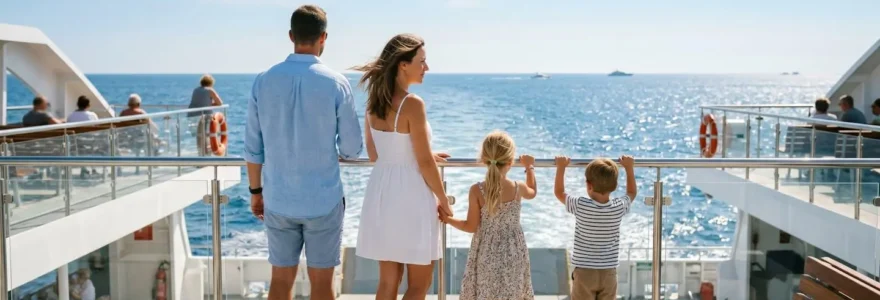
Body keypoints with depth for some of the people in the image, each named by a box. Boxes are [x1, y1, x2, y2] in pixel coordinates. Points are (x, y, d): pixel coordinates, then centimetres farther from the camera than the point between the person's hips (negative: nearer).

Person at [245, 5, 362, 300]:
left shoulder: (264, 80, -2)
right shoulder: (336, 83, -9)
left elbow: (253, 147, 2)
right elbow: (352, 147, -5)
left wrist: (256, 191, 14)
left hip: (278, 201, 3)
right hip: (323, 201, -3)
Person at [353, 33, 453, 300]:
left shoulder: (373, 102, 5)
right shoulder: (412, 104, -17)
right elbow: (425, 163, -15)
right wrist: (444, 201, -2)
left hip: (381, 194, 7)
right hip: (410, 195, -7)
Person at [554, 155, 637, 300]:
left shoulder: (580, 206, -15)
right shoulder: (619, 207, -8)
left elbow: (559, 192, 3)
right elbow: (631, 192, 15)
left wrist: (561, 167, 10)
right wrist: (629, 168, 22)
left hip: (584, 272, -2)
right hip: (609, 273, 3)